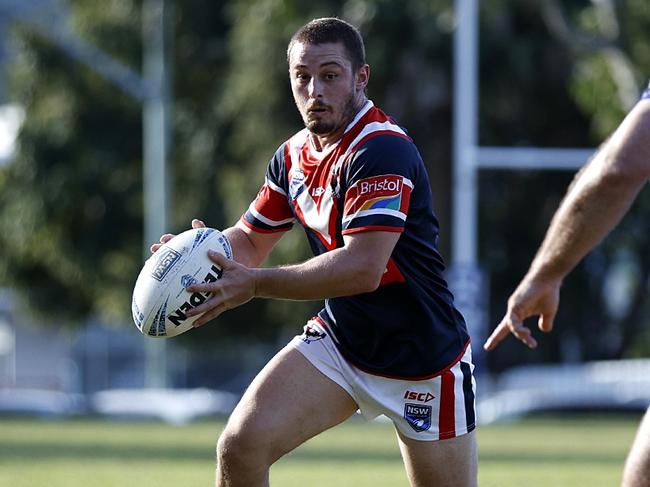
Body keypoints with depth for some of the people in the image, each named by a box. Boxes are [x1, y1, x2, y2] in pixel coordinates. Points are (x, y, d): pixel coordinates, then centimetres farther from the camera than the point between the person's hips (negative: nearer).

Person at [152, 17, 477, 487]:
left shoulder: (381, 150, -24)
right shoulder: (293, 156, 3)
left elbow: (364, 268, -33)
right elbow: (251, 240, 16)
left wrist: (256, 284, -33)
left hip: (424, 366, -6)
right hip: (338, 339, 6)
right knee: (239, 446, -13)